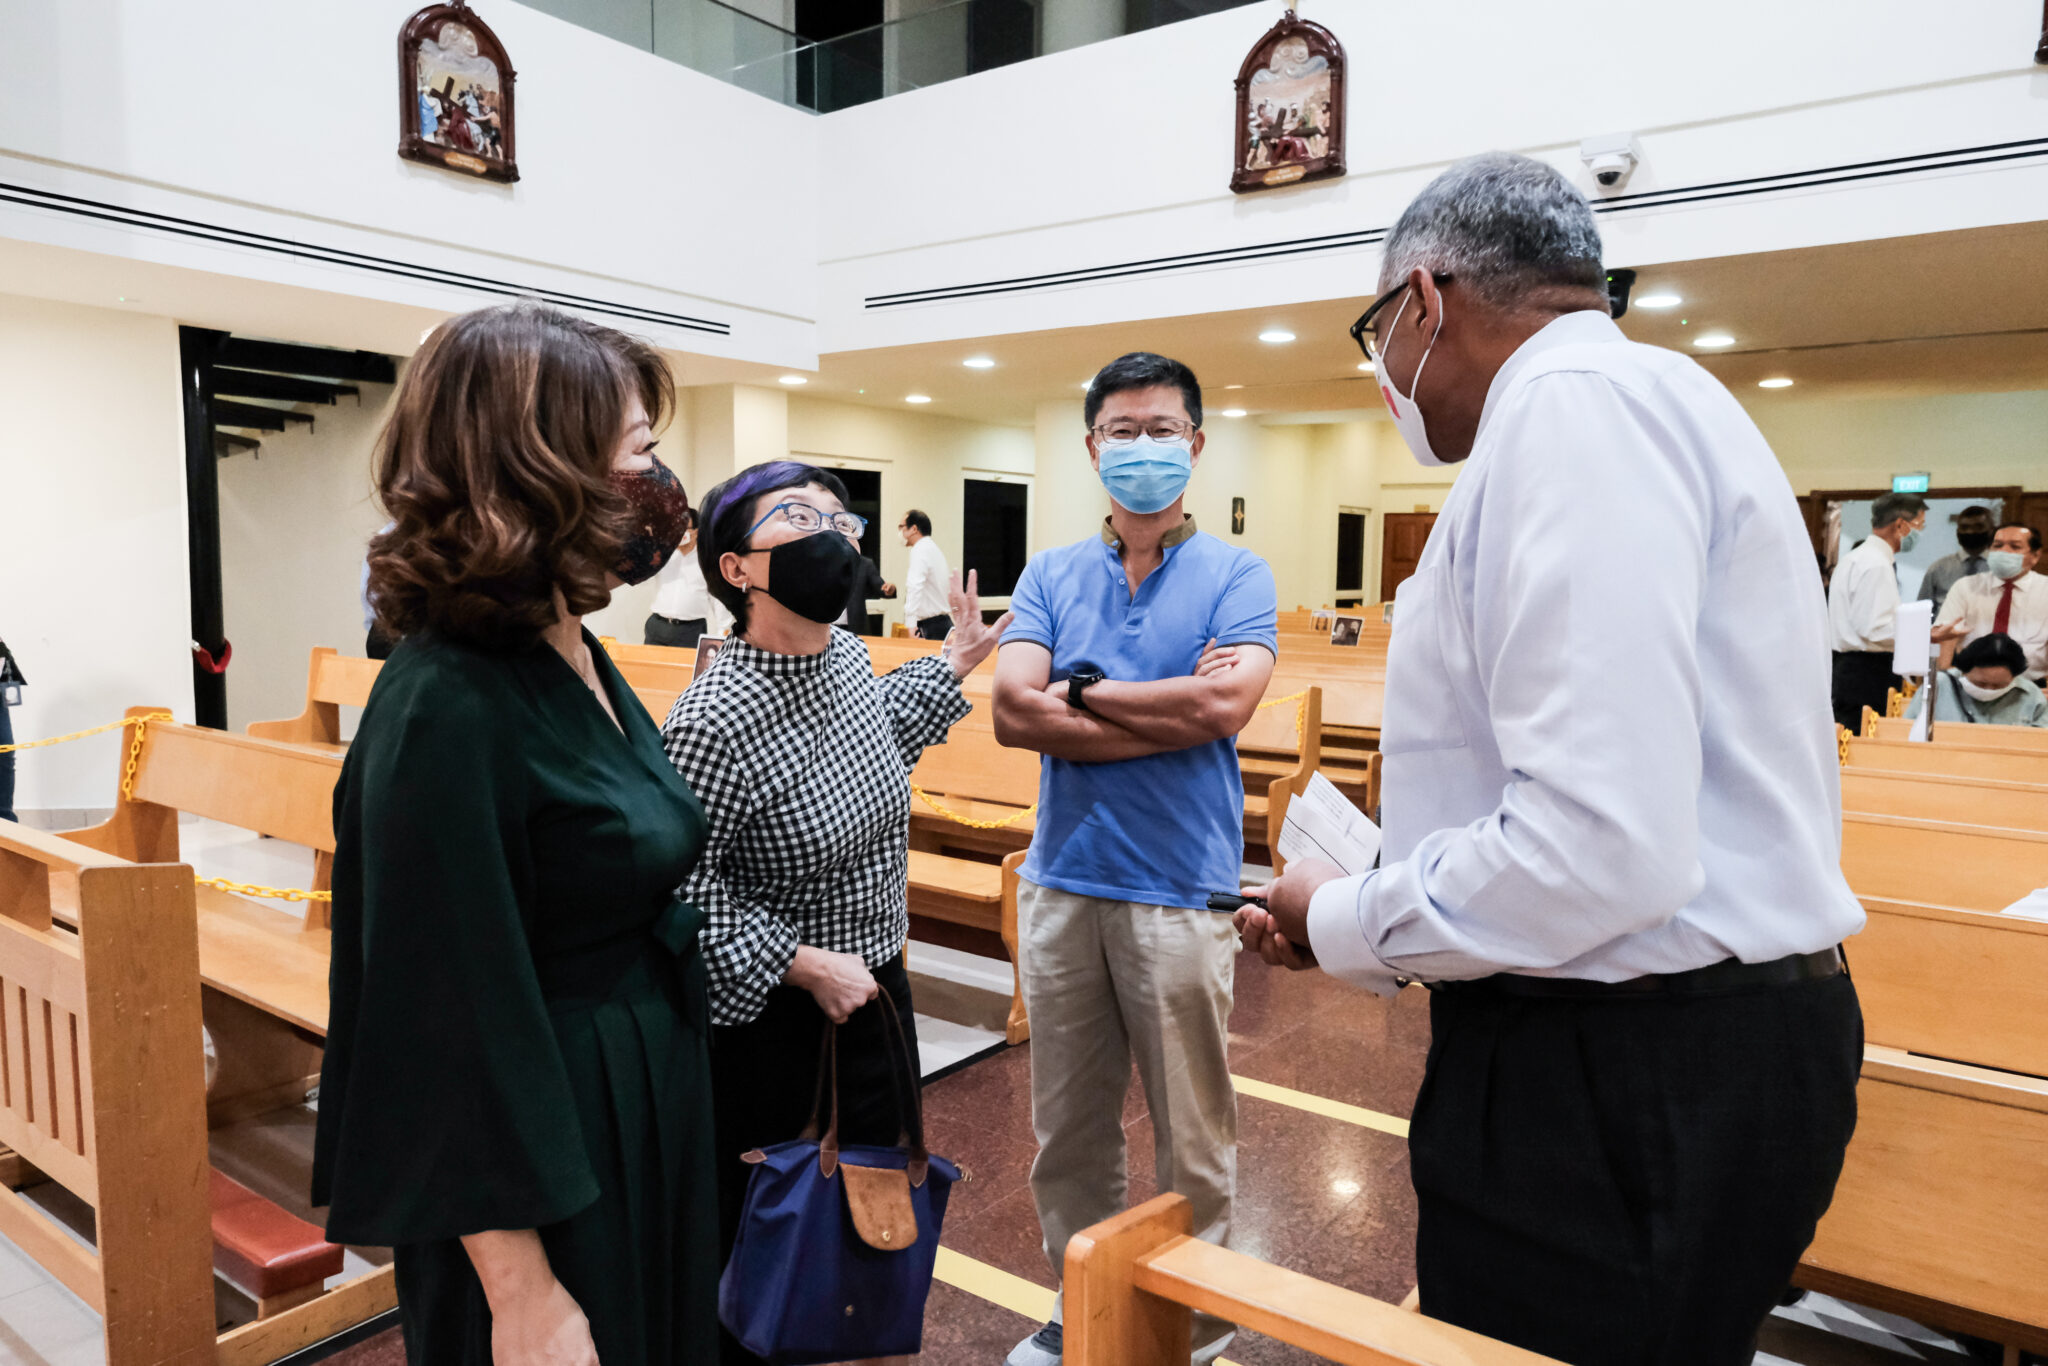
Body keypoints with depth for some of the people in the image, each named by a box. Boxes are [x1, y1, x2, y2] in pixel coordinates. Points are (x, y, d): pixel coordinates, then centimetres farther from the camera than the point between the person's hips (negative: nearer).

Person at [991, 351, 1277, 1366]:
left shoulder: (1235, 575, 0)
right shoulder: (1050, 575, 7)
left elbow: (1224, 704, -18)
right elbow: (1011, 711, -8)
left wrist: (1081, 692, -9)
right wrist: (1172, 710, -13)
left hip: (1181, 892, -3)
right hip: (1061, 884, 3)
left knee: (1193, 1141, 10)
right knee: (1067, 1132, 17)